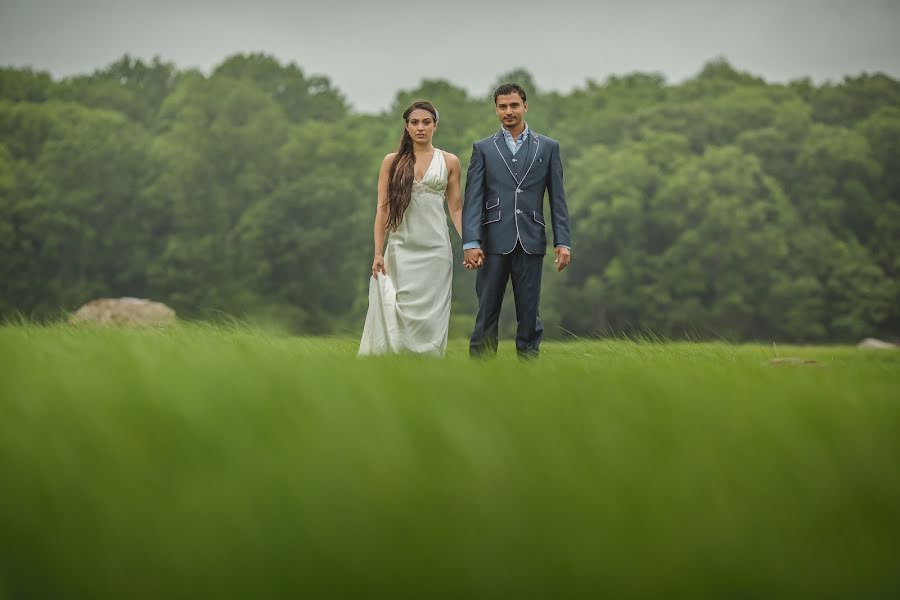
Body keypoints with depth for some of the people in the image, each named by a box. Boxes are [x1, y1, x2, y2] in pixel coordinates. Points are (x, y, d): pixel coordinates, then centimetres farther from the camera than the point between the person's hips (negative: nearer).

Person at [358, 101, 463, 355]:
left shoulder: (449, 161, 6)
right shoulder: (392, 161, 5)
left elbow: (455, 208, 8)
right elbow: (382, 209, 3)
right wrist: (378, 253, -3)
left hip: (435, 248, 0)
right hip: (401, 247, 0)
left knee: (430, 315, -1)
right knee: (398, 314, -4)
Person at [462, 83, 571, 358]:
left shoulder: (548, 147, 11)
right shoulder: (483, 148, 8)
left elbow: (557, 199, 8)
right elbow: (473, 199, 1)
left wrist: (562, 242, -1)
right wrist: (470, 243, -10)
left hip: (530, 243, 1)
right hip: (494, 242, -1)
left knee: (529, 315, 3)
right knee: (486, 315, 1)